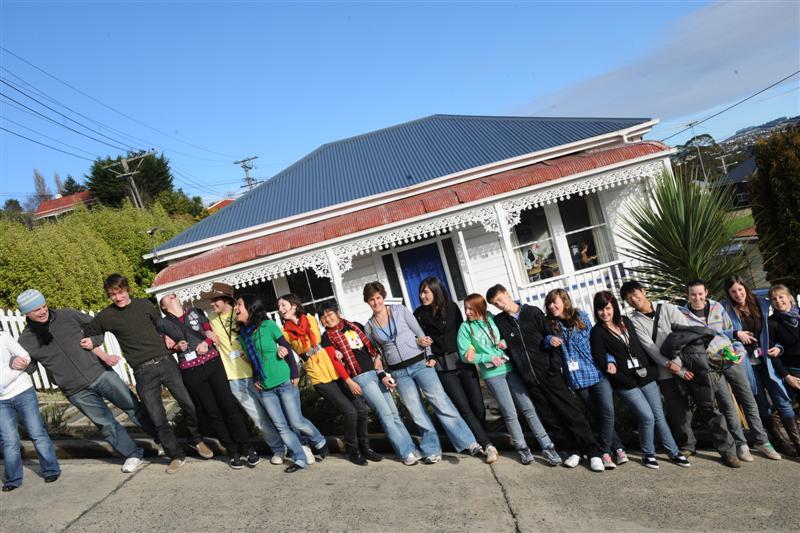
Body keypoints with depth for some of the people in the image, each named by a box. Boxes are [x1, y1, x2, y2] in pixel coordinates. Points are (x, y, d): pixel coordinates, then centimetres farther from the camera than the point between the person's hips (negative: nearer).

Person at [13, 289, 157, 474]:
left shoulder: (67, 315, -2)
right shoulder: (26, 340, -2)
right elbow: (28, 368, 10)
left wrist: (100, 353, -1)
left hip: (100, 373, 0)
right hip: (76, 391, 0)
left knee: (134, 408, 4)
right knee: (106, 424, 2)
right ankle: (133, 454, 22)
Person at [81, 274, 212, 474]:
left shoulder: (144, 305, 8)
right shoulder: (106, 316, 4)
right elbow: (85, 333, 16)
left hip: (166, 361, 1)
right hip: (143, 372, -1)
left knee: (189, 404, 2)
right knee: (158, 420, -1)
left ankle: (195, 440, 27)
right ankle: (176, 455, 16)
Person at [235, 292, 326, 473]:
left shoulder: (268, 325, -9)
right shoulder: (242, 334, 5)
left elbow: (287, 348, -7)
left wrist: (295, 374, -9)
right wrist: (255, 379, 4)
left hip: (284, 382, -5)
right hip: (264, 389, 5)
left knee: (296, 422, -3)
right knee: (281, 426, 3)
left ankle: (320, 443, 22)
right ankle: (300, 459, 14)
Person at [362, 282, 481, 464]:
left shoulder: (400, 310, 1)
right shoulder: (369, 327, 6)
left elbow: (421, 333, 4)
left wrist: (429, 357, -5)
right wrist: (383, 375, 3)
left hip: (419, 363, -2)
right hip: (399, 373, 2)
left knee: (441, 402, -10)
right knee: (417, 412, 0)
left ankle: (468, 442, -7)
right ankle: (432, 450, 12)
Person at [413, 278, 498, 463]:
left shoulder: (451, 307, 4)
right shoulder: (419, 314, 4)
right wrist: (429, 358, -6)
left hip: (463, 360, 1)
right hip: (442, 366, -1)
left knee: (478, 406, -2)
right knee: (464, 408, -8)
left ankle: (478, 438, 19)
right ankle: (487, 445, -4)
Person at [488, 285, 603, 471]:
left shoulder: (533, 312, 0)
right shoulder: (499, 321, 5)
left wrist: (555, 365, -9)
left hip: (548, 372, -2)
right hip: (529, 378, 2)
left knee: (571, 412, -2)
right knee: (549, 418, 5)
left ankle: (593, 453, 4)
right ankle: (573, 450, 19)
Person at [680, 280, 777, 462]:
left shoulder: (717, 307, 5)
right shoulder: (683, 316, -6)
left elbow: (730, 330, 14)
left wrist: (739, 350, 5)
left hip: (732, 359, 4)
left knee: (749, 401, 8)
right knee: (727, 405, -3)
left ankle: (761, 440, 21)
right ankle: (741, 444, 11)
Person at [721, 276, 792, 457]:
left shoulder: (761, 304, 5)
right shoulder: (724, 307, -6)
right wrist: (736, 334, -18)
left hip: (765, 359, 3)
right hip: (744, 361, -3)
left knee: (782, 398, 0)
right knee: (761, 403, 6)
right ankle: (776, 439, 20)